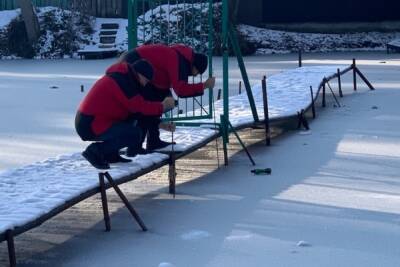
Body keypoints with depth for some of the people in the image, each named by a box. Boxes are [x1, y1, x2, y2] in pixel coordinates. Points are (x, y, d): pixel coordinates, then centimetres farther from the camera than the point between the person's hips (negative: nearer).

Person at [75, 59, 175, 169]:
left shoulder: (122, 77, 17)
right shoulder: (122, 81, -15)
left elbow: (135, 106, 19)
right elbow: (140, 106, -16)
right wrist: (162, 106, -2)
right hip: (91, 126, -10)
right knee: (135, 134, -16)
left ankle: (111, 154, 11)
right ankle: (95, 151, -11)